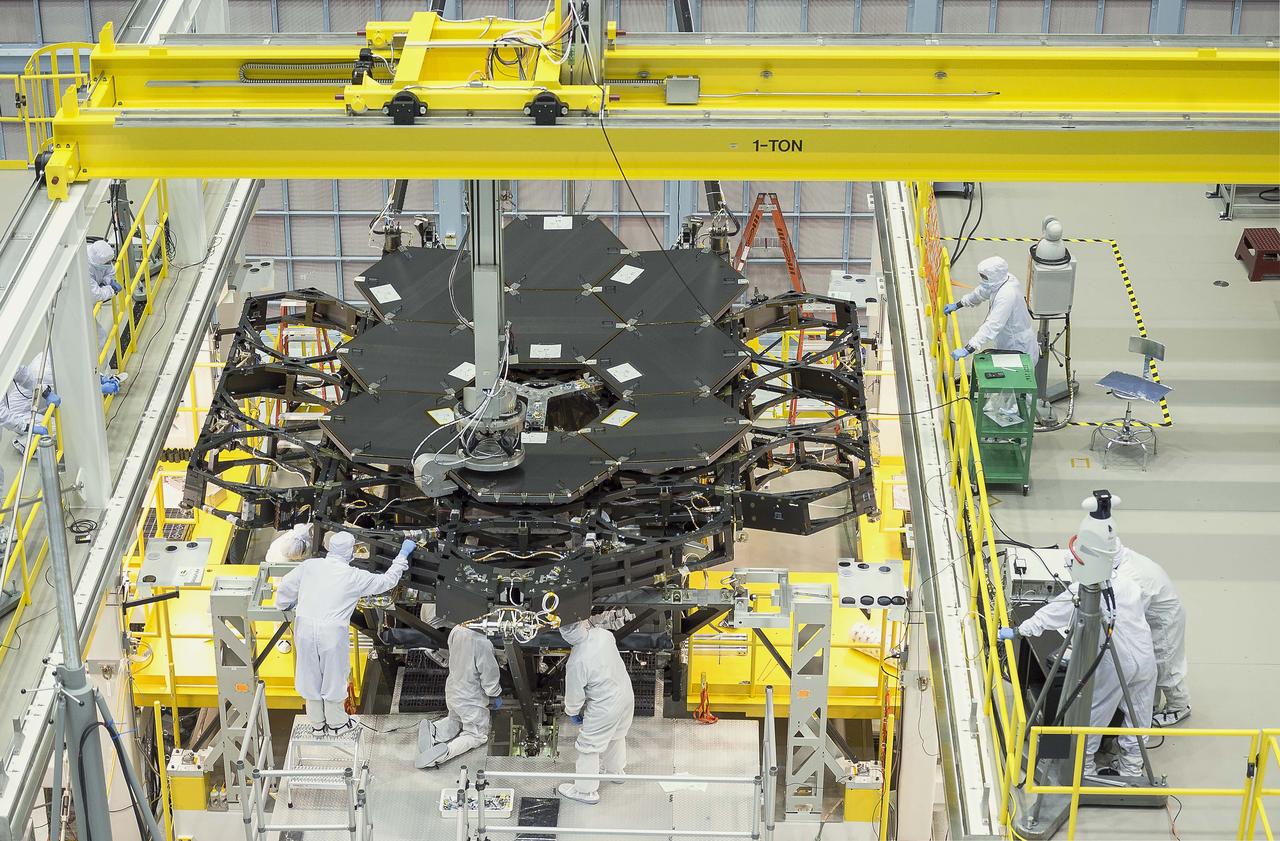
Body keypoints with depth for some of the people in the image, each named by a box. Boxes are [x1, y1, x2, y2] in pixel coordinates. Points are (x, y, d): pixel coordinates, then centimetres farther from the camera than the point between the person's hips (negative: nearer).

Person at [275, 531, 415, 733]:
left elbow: (285, 586, 8)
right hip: (333, 631, -3)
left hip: (305, 627, 3)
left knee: (310, 676, 18)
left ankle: (317, 724, 34)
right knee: (333, 677, 16)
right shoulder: (355, 577, -5)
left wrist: (284, 605, 30)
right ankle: (336, 723, 34)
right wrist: (403, 555, 17)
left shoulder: (310, 566, 2)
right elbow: (387, 581, 5)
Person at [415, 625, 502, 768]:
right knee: (477, 735, 13)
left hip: (452, 691, 7)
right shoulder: (482, 643, -32)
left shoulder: (455, 632, -10)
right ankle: (446, 751, -12)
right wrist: (496, 696, -4)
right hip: (471, 699, -7)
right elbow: (489, 674, -21)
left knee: (455, 720, 33)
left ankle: (432, 729, 4)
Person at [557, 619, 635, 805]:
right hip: (626, 693, 7)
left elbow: (574, 694, -16)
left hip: (604, 709, -7)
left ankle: (586, 791, 32)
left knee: (588, 747, 15)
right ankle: (616, 770, 56)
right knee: (616, 735, 32)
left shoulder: (577, 662, -33)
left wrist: (572, 712, 5)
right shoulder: (604, 635, -18)